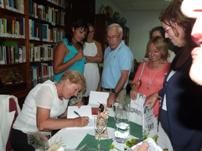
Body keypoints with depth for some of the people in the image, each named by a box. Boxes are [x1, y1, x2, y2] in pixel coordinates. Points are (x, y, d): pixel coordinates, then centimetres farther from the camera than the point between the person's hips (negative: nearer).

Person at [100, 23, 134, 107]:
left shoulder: (125, 52, -14)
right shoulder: (107, 50, 10)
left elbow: (124, 76, -20)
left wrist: (114, 94, -25)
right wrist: (100, 87, 12)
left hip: (116, 92, -7)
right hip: (104, 90, 7)